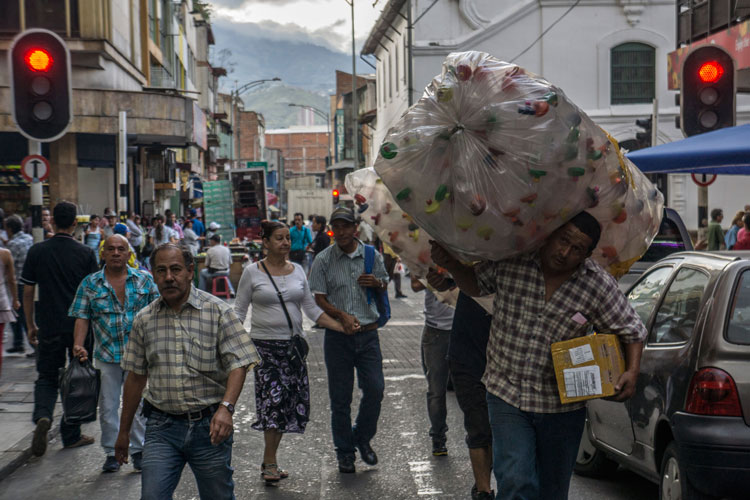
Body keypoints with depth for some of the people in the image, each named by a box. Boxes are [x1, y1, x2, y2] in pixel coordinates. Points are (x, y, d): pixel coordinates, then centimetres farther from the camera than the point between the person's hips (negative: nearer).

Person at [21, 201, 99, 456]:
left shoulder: (37, 252, -2)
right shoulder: (86, 253, -6)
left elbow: (28, 292, 1)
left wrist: (30, 325, 11)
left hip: (49, 328, 1)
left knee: (47, 377, 12)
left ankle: (42, 416, -16)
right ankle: (71, 435, 15)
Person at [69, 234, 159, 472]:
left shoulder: (144, 280, 3)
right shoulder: (90, 283, 3)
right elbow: (82, 318, 1)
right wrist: (78, 346, -13)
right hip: (106, 356, 1)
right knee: (108, 406, 6)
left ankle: (138, 450, 16)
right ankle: (111, 452, 18)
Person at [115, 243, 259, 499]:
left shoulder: (219, 312, -4)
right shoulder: (144, 320, 7)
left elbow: (238, 364, -9)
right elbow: (135, 377, 13)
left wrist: (226, 407, -25)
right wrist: (124, 431, 15)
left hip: (208, 425, -2)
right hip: (162, 426, 2)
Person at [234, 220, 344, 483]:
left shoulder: (298, 270, 10)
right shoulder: (252, 272, 0)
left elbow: (312, 309, 11)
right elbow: (239, 311, 3)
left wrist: (342, 326, 2)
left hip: (294, 344, 4)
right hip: (264, 344, -4)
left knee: (291, 402, 1)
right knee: (274, 397, -15)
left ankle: (268, 462, 14)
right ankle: (270, 463, -5)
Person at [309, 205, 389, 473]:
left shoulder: (371, 255, 6)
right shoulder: (324, 260, -1)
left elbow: (385, 285, 18)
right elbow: (319, 299, -2)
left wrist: (376, 283, -5)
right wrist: (342, 316, -17)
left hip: (368, 333, 2)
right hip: (338, 337, -2)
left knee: (375, 389, -2)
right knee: (340, 398, 4)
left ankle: (362, 437, 23)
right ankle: (345, 451, 18)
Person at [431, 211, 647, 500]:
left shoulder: (599, 286, -10)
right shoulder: (510, 261, -9)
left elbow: (632, 331, 2)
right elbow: (475, 284, 11)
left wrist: (631, 373, -12)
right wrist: (453, 266, -7)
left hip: (562, 406, 1)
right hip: (507, 395, -1)